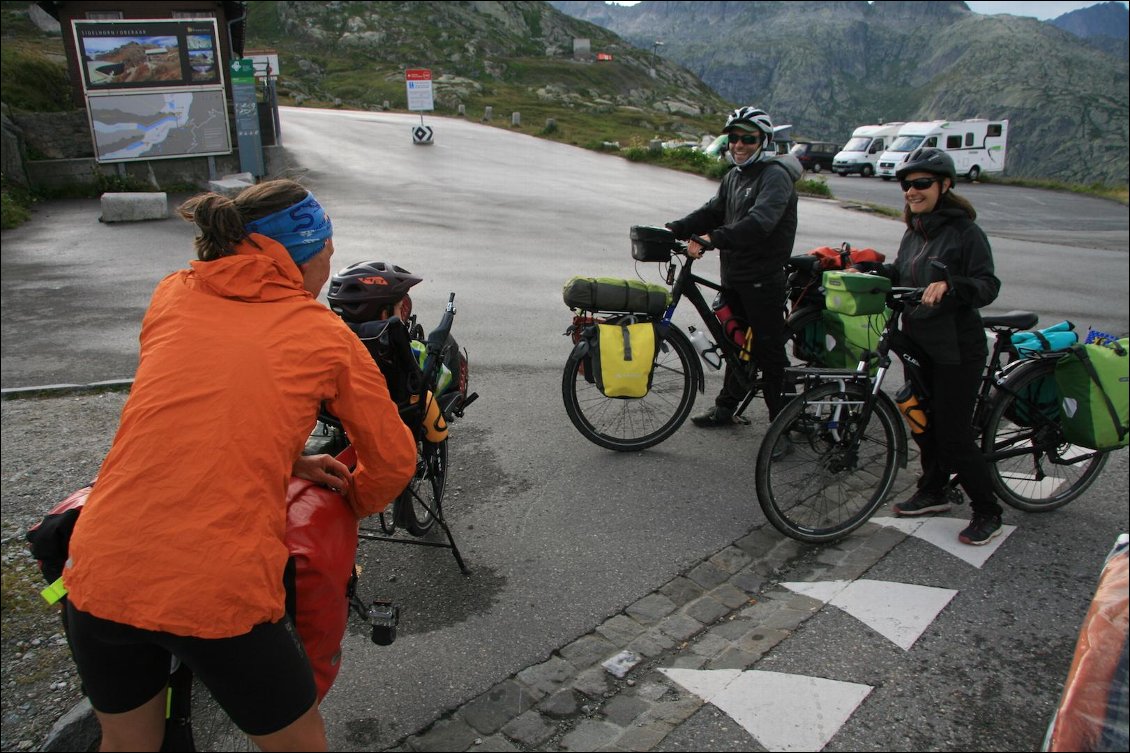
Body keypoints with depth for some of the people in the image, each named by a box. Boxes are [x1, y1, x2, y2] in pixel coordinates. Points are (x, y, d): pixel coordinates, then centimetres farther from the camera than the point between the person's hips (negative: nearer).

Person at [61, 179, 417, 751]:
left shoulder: (172, 295, 9)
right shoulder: (327, 337, 0)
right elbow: (395, 459, 7)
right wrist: (349, 506, 26)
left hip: (98, 575, 5)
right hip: (219, 595, -4)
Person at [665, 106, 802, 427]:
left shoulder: (775, 175, -14)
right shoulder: (734, 176, 16)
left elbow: (759, 222, -29)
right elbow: (712, 212, 11)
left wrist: (713, 238, -39)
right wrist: (674, 229, -5)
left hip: (763, 280, -8)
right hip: (734, 277, 8)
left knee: (769, 350, -2)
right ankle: (726, 407, 31)